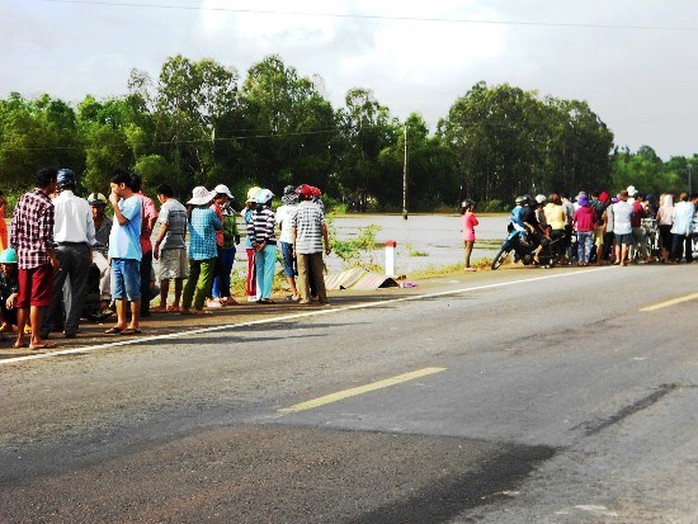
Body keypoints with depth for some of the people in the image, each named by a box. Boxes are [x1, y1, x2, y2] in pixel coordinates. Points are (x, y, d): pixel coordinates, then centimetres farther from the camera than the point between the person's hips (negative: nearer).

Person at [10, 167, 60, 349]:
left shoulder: (23, 198, 8)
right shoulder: (46, 205, -13)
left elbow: (14, 229, 10)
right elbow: (45, 237, -17)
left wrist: (17, 250, 17)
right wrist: (53, 258, -9)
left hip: (23, 255, 7)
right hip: (41, 258, -7)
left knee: (23, 299, 13)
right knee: (38, 299, -3)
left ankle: (20, 338, 17)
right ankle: (35, 339, -1)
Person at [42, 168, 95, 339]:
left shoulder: (54, 203, -2)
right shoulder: (83, 204, 6)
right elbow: (90, 230, 11)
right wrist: (90, 252, 19)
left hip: (60, 248, -2)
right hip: (81, 249, 2)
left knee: (54, 289, 2)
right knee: (77, 289, 6)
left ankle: (45, 328, 1)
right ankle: (71, 328, 6)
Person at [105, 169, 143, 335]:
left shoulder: (134, 201, -8)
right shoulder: (121, 202, 18)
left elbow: (122, 220, -21)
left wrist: (114, 203, -9)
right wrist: (111, 252, 18)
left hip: (129, 254, -9)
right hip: (117, 253, 9)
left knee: (133, 291, -2)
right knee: (118, 291, 10)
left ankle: (135, 324, 3)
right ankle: (121, 322, 15)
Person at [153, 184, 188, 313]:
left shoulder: (166, 207, -9)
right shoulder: (182, 207, 15)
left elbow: (164, 228, -15)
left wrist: (156, 245, -13)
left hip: (169, 246, -7)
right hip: (181, 245, 8)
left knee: (164, 277, -4)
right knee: (179, 277, 7)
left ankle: (163, 305, -3)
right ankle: (176, 304, 10)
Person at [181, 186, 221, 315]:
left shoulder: (193, 212, 6)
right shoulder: (209, 212, -11)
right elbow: (219, 227, 2)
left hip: (193, 252, 6)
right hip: (208, 251, -6)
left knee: (192, 279, 12)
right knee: (204, 279, -1)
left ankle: (185, 306, 10)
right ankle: (198, 307, -3)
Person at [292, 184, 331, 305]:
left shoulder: (297, 209, -1)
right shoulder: (317, 208, 2)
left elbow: (293, 230, 1)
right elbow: (323, 228, 0)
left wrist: (294, 247, 10)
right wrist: (327, 244, 9)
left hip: (301, 246, -1)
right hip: (316, 246, 1)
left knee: (303, 272, 4)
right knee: (318, 273, 6)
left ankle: (305, 297, 0)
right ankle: (322, 298, 7)